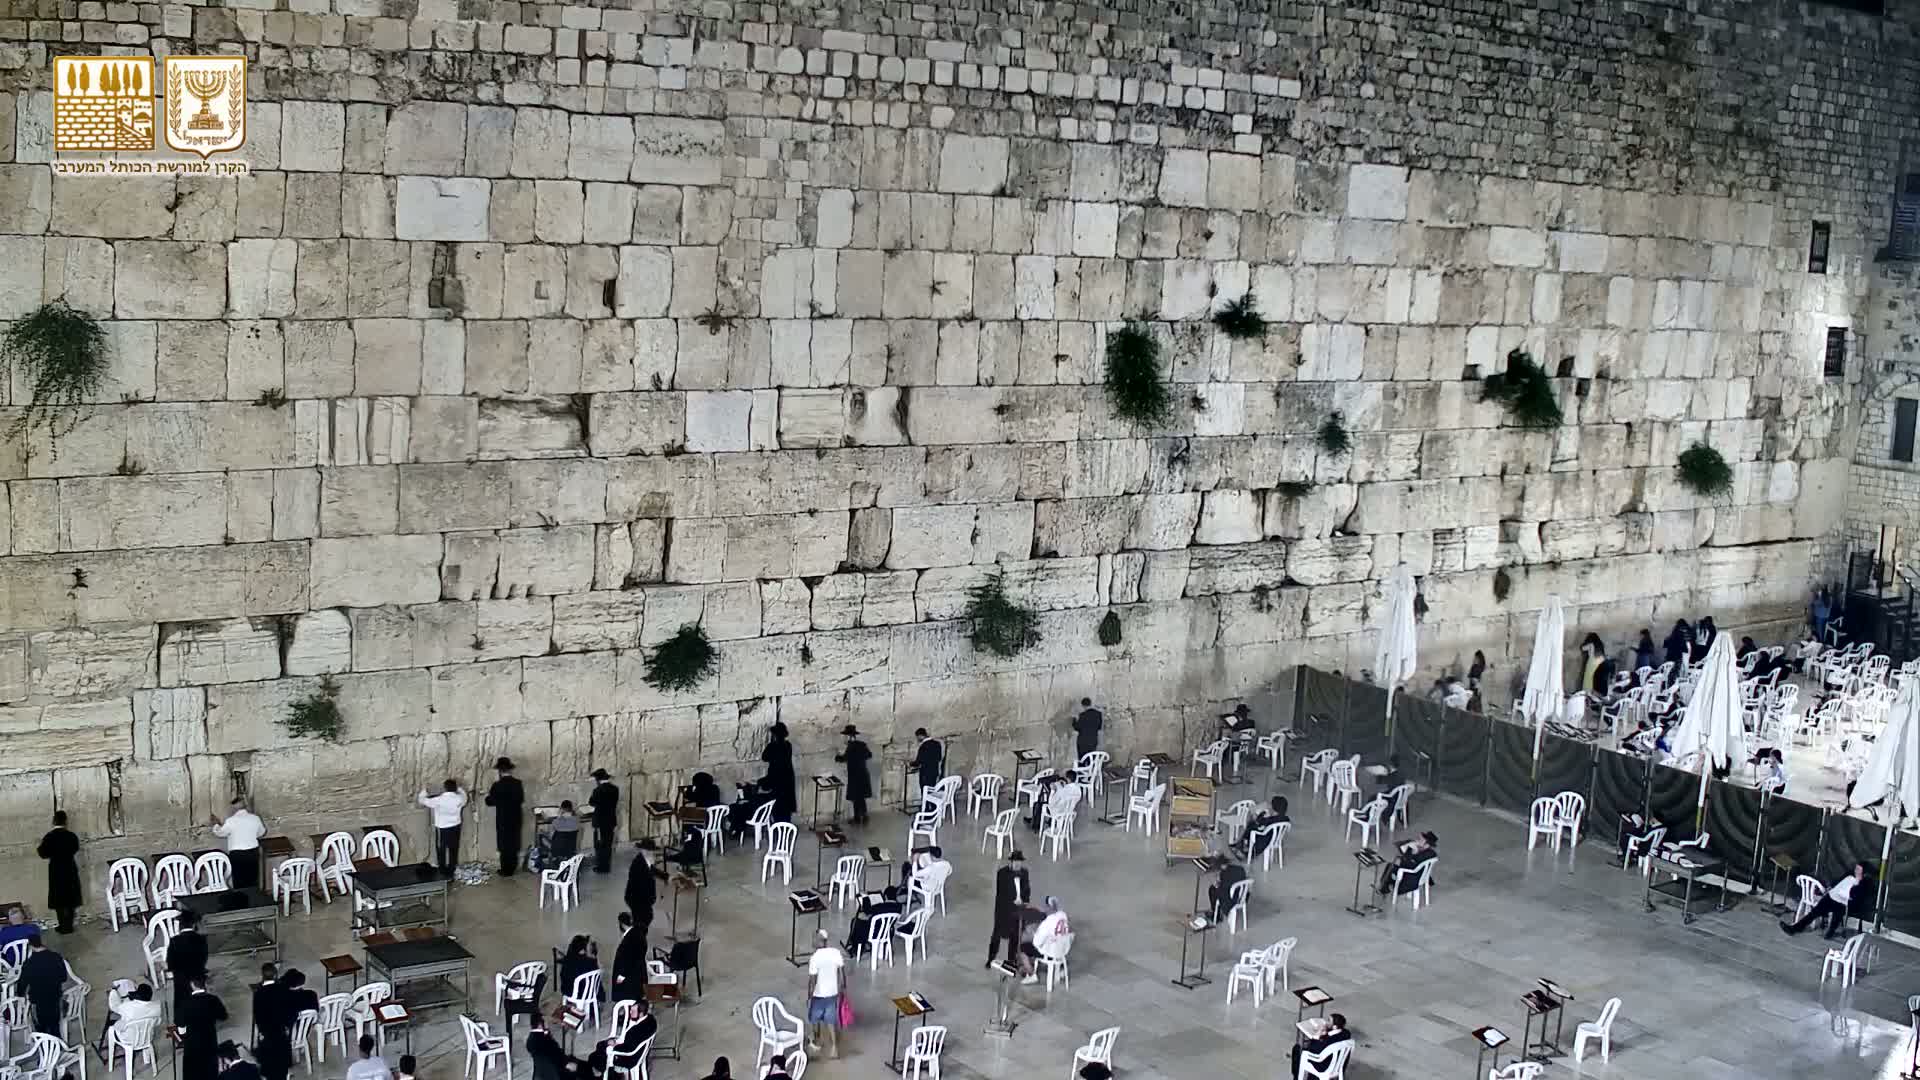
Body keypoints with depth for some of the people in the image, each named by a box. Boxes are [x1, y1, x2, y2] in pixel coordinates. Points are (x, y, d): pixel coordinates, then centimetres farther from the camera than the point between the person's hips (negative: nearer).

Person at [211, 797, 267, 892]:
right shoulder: (255, 818, 0)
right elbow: (261, 832, 18)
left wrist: (217, 824, 25)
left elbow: (220, 833, 5)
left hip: (237, 855, -4)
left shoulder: (231, 821, -12)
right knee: (253, 883, 10)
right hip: (253, 853, 4)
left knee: (239, 884, 3)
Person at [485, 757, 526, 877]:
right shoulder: (518, 783, -4)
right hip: (516, 819, 4)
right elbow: (521, 800, 6)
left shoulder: (497, 785, -18)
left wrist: (488, 794, 12)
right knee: (514, 844, 15)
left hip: (503, 820, -4)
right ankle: (512, 868, 24)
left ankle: (506, 870, 12)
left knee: (504, 845, 6)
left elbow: (489, 802, -8)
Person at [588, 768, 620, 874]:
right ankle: (607, 865, 21)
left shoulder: (598, 790, -18)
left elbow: (591, 802, -10)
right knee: (608, 844, 14)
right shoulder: (615, 788, 2)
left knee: (599, 844, 3)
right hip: (611, 820, 6)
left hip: (600, 821, -6)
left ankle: (601, 867, 6)